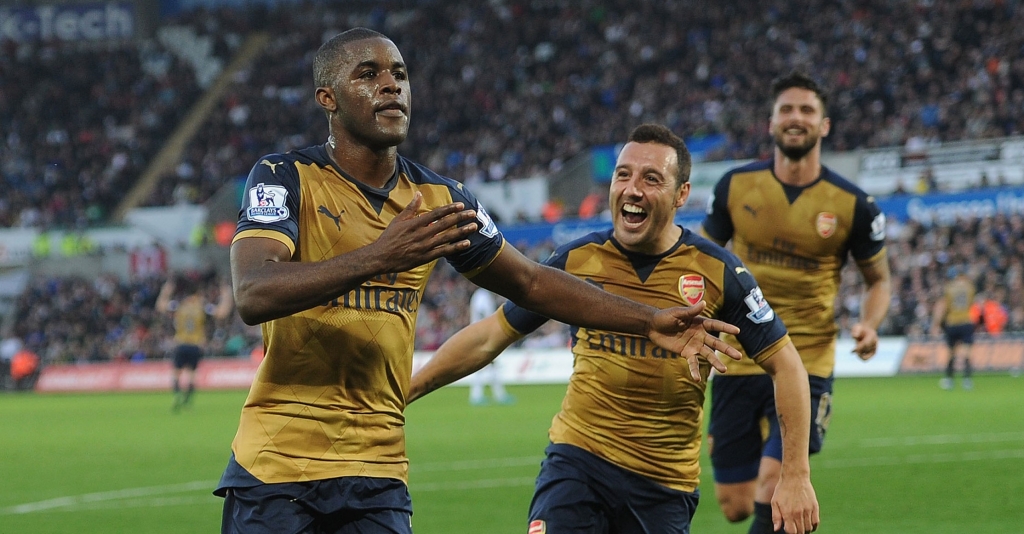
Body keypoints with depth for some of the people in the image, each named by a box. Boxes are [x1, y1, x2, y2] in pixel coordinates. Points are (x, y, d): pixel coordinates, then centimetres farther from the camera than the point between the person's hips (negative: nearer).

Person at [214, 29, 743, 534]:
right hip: (274, 464, -4)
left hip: (377, 470, 4)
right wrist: (379, 257, -34)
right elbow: (253, 297, -24)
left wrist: (650, 321, 12)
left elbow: (531, 282, 19)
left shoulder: (439, 200, 7)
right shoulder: (285, 178, -8)